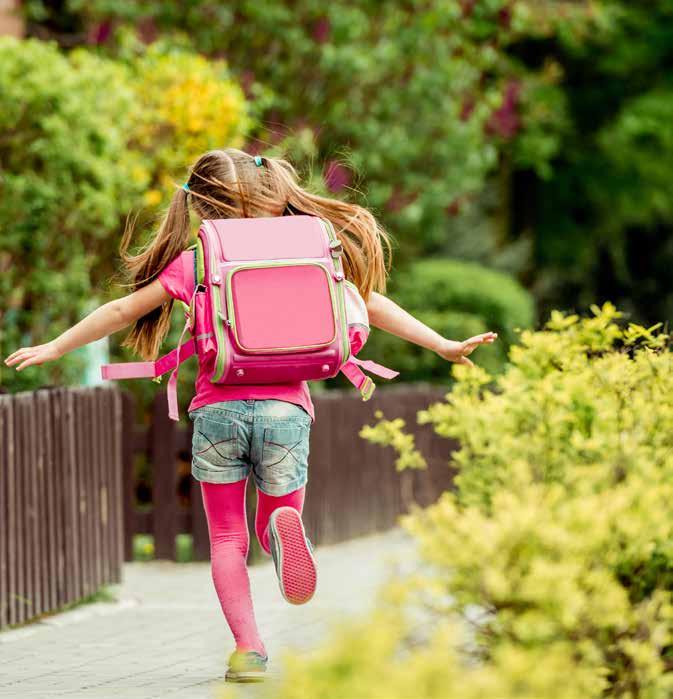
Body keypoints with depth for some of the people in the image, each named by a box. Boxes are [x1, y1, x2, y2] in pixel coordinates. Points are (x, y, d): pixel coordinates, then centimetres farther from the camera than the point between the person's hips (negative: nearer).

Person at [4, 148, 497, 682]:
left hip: (218, 409, -1)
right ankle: (283, 528, -23)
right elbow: (370, 304, 10)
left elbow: (123, 310, 9)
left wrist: (55, 348, 20)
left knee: (227, 538, 10)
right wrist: (444, 346, 16)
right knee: (274, 519, 16)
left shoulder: (193, 264, 6)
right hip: (284, 406, 1)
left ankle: (248, 647, -7)